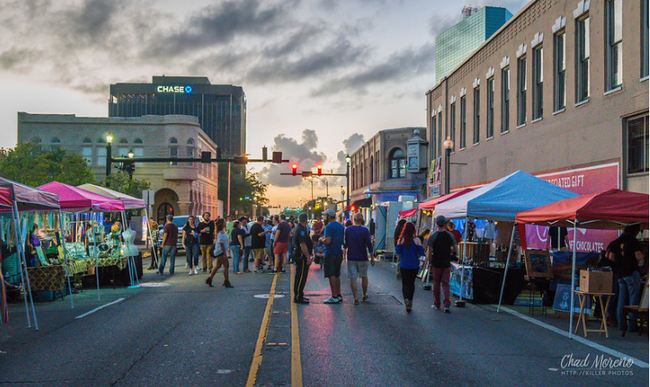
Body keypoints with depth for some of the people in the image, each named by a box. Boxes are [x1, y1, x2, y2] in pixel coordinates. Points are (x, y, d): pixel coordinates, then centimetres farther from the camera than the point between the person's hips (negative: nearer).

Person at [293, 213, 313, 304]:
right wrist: (308, 257, -25)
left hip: (298, 254, 11)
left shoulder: (298, 228, 15)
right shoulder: (301, 229, -18)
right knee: (301, 277, -7)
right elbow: (302, 244, -25)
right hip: (302, 255, -11)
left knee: (299, 276, 17)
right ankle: (298, 297, -5)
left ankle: (298, 295, 25)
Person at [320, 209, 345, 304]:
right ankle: (339, 295, 17)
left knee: (331, 275, -5)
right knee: (337, 275, 14)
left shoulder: (329, 227, -13)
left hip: (331, 254, -8)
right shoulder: (341, 226, 13)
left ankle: (334, 297, -6)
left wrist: (321, 240, -4)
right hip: (339, 253, 8)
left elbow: (327, 241, -22)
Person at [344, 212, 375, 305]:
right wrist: (372, 257, -2)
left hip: (351, 258, 1)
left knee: (353, 278, 1)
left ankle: (355, 298, -3)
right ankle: (364, 295, 29)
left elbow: (345, 244, 6)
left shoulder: (348, 230, -2)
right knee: (364, 277, 17)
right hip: (362, 258, -1)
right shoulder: (365, 230, -9)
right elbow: (369, 244, -9)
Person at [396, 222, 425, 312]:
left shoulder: (401, 240, -6)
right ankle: (410, 301, 17)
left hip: (404, 265, 0)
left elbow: (398, 252, -4)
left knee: (405, 283, 7)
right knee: (411, 283, 15)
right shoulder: (416, 240, -8)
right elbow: (421, 253, -7)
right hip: (414, 265, 0)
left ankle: (406, 298, -19)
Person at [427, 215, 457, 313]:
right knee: (445, 284, 5)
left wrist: (429, 261, 2)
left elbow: (429, 251, -10)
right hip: (447, 263, 2)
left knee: (436, 283, 11)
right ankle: (446, 304, -10)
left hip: (436, 263, -2)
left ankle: (436, 304, 20)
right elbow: (454, 249, 4)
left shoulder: (433, 236, -9)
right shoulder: (450, 235, -1)